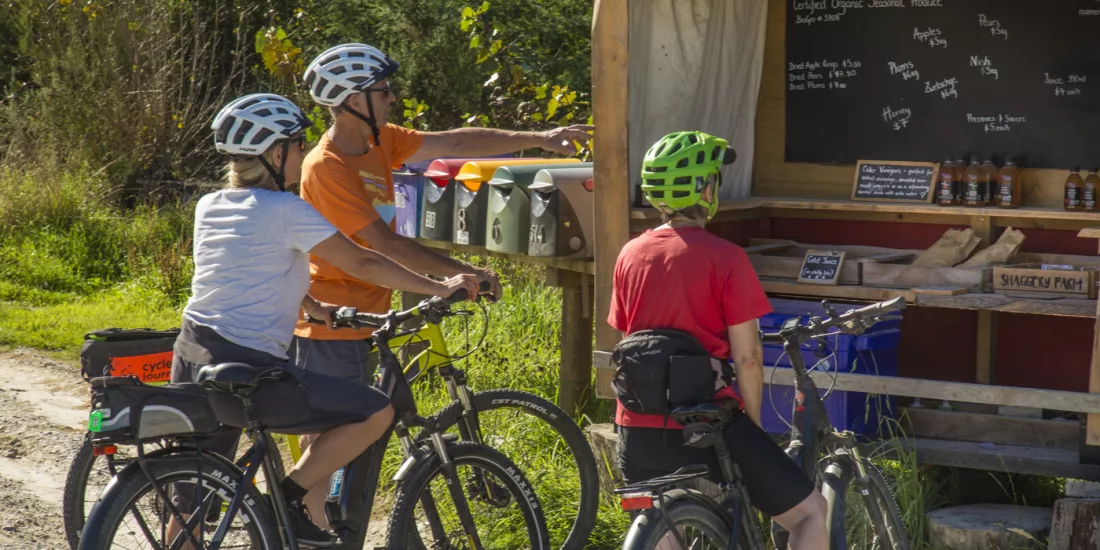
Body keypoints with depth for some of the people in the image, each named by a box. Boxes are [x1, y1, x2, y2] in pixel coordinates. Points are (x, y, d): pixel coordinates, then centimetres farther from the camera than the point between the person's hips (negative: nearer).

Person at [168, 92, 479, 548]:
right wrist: (439, 288, -3)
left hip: (190, 360, 9)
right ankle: (289, 499, 0)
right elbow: (361, 263, -9)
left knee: (192, 503, 18)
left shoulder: (209, 207, 15)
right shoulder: (286, 210, -8)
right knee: (377, 412, -2)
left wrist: (318, 309, 30)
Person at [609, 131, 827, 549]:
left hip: (636, 430, 6)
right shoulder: (724, 258, -10)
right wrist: (753, 423, 5)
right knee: (811, 512, 6)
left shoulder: (630, 256, 7)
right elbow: (747, 357, -9)